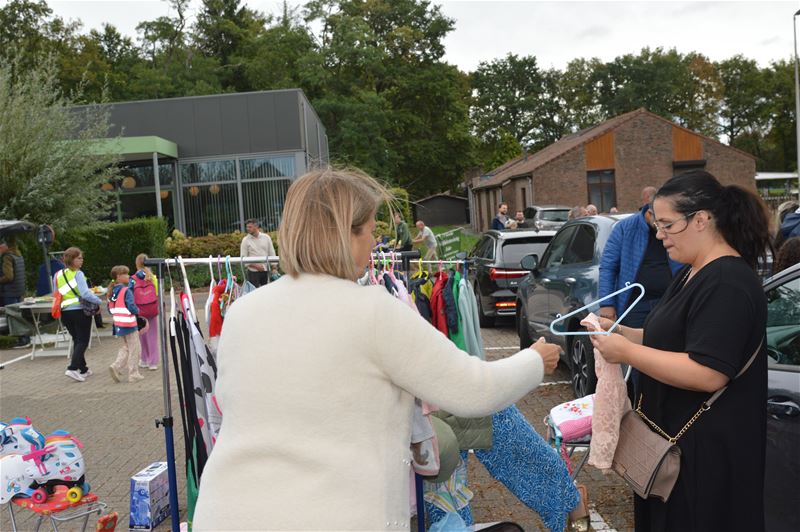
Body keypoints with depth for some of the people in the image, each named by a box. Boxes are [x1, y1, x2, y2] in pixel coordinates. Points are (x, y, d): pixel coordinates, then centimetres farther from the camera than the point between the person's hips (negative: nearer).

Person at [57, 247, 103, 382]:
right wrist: (99, 301, -11)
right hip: (80, 311, -7)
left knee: (77, 340, 17)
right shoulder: (78, 274, -12)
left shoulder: (58, 275, 9)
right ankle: (72, 368, -13)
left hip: (65, 313, 7)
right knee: (83, 341, 0)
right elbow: (85, 294, -21)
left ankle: (83, 369, 23)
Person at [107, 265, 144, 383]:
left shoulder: (112, 291, 8)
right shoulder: (126, 291, -17)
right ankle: (133, 374, 9)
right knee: (134, 349, 4)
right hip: (129, 324, -7)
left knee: (125, 347, 21)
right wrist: (137, 311, -3)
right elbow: (131, 307, -22)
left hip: (118, 324, 8)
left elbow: (110, 309, 12)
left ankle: (116, 366, 4)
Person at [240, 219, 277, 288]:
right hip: (253, 271, -2)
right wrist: (255, 266, -15)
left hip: (266, 270, 2)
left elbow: (272, 253, 8)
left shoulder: (266, 237, 4)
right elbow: (243, 257, -5)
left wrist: (274, 268, 1)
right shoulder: (245, 240, -2)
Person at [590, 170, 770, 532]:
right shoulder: (693, 274, 12)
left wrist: (626, 353, -23)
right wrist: (618, 332, 5)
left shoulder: (728, 284, -22)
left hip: (709, 451, -10)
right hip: (674, 436, 10)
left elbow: (708, 374, -28)